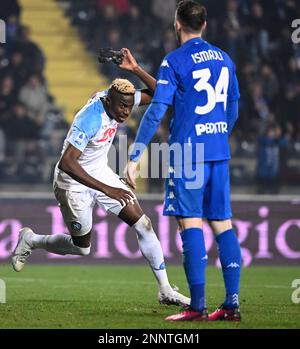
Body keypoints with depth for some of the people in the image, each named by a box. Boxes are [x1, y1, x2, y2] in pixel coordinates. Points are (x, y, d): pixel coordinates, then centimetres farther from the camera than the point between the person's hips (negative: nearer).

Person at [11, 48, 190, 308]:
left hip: (101, 173, 7)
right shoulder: (90, 119, -33)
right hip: (74, 182, -7)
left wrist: (136, 69, -22)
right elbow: (66, 162, -38)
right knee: (82, 247, 8)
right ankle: (31, 241, 34)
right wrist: (106, 189, -40)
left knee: (143, 225, -3)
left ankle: (165, 291, 2)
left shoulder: (116, 100, -10)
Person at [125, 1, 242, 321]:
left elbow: (156, 111, -13)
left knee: (190, 223, -6)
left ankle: (197, 307, -10)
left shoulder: (174, 61, -7)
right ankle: (232, 304, 6)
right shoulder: (224, 59, 12)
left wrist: (134, 157, -11)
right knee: (222, 223, 8)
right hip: (219, 153, 6)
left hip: (187, 152, -6)